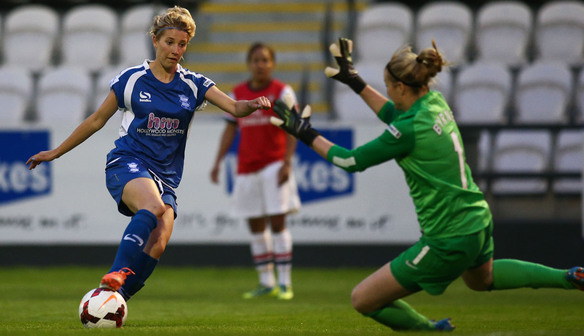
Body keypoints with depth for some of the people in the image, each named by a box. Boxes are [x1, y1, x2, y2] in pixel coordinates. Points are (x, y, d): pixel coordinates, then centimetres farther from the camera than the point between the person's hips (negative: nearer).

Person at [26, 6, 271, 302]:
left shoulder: (193, 85, 10)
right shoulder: (131, 79, 4)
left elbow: (234, 107, -2)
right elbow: (96, 121, 13)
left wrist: (251, 105, -27)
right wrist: (56, 152, 17)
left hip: (166, 175, 3)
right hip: (128, 164, -3)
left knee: (157, 245, -20)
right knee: (154, 206, -37)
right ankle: (116, 274, -43)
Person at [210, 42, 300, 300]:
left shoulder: (282, 92, -2)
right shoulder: (237, 94, 10)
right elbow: (230, 129, 14)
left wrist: (287, 162, -15)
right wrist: (218, 162, 7)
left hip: (274, 165, -4)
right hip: (247, 168, 4)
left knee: (277, 222, -9)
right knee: (255, 226, 6)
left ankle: (285, 282, -6)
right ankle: (266, 283, 13)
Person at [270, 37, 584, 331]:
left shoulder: (410, 130, -24)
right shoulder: (435, 102, 0)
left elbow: (352, 161, -13)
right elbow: (394, 114, 22)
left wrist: (306, 134, -2)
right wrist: (354, 81, 23)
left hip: (448, 242, -9)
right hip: (479, 221, 9)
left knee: (363, 299, -2)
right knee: (482, 279, 42)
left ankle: (431, 328, 11)